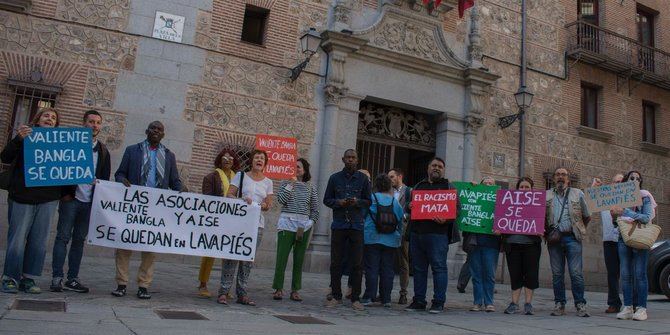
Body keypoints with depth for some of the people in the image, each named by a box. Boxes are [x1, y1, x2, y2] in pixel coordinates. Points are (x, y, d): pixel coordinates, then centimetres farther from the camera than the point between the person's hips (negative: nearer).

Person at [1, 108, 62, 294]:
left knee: (39, 241, 3)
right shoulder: (25, 136, 7)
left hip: (48, 199, 2)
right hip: (22, 196, -2)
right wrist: (18, 139, -18)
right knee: (17, 238, -1)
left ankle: (28, 279, 11)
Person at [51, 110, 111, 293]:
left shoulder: (103, 150, 13)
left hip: (90, 202, 3)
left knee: (79, 240, 6)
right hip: (71, 198, -3)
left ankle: (72, 279, 10)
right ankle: (57, 278, 2)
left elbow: (105, 177, 14)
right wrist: (65, 193, -8)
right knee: (63, 237, -2)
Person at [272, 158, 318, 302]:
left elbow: (315, 210, 12)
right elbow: (281, 200, -9)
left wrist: (309, 224, 3)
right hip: (287, 223, -2)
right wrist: (291, 184, -10)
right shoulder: (285, 183, 7)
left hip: (304, 226, 2)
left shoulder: (310, 187, 10)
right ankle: (278, 289, 1)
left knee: (299, 259, 5)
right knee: (282, 257, -7)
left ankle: (295, 290, 12)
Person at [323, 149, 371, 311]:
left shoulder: (363, 179, 7)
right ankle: (336, 296, 15)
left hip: (357, 225, -1)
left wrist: (357, 202, -13)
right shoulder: (335, 178, 9)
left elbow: (368, 201, 8)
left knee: (357, 264, 0)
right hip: (339, 224, 1)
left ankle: (355, 298, 9)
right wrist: (338, 202, -9)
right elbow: (326, 199, 10)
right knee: (336, 262, 3)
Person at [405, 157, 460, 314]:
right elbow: (410, 205, 25)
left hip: (437, 232, -4)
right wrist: (409, 206, 1)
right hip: (416, 232, 5)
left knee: (439, 266, -5)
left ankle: (438, 302, 3)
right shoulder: (418, 186, 21)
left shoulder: (448, 187, 8)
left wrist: (445, 220, -19)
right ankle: (419, 301, 16)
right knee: (418, 267, 8)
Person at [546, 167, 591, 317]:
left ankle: (580, 304, 3)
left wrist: (578, 228, 16)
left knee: (576, 273, -5)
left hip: (572, 238, -1)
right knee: (557, 273, 4)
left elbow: (587, 217, 17)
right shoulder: (546, 195, 13)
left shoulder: (578, 194, 11)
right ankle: (559, 304, 10)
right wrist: (546, 229, 2)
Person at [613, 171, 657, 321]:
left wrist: (624, 212, -16)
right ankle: (627, 308, 5)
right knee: (625, 274, 1)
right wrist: (614, 214, -1)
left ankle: (641, 308, -1)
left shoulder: (645, 197, 3)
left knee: (640, 274, -6)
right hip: (624, 237, 3)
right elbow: (616, 219, 20)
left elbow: (646, 218, -11)